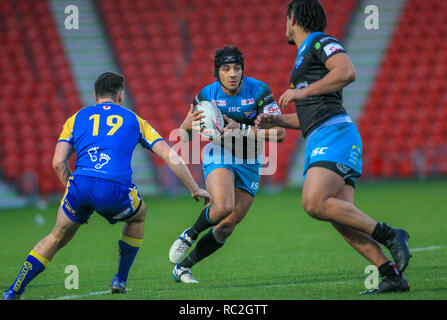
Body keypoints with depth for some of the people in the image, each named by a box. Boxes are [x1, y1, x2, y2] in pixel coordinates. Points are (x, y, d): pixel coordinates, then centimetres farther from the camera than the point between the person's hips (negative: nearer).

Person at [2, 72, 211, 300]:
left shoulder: (77, 118, 24)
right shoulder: (133, 120, 23)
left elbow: (58, 163, 13)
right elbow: (169, 156, 16)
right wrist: (194, 189, 22)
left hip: (81, 185, 1)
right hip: (116, 191, -1)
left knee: (56, 238, 21)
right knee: (139, 214, 33)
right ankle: (120, 280, 32)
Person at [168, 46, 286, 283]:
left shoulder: (259, 90, -16)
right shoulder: (207, 95, -12)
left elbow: (279, 133, -21)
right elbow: (185, 136, -2)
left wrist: (241, 128, -30)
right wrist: (188, 125, -27)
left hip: (249, 164, 2)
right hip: (219, 155, -2)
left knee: (227, 227, 3)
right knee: (224, 207, -31)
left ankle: (182, 267, 20)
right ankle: (189, 235, -1)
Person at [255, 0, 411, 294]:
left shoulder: (321, 42, 2)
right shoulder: (304, 57, 31)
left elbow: (347, 72, -18)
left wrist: (304, 92, -14)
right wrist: (277, 121, 27)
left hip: (335, 135, -9)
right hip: (318, 144, 9)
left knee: (314, 203, -25)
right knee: (342, 220, -5)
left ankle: (389, 235, -21)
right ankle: (393, 276, -10)